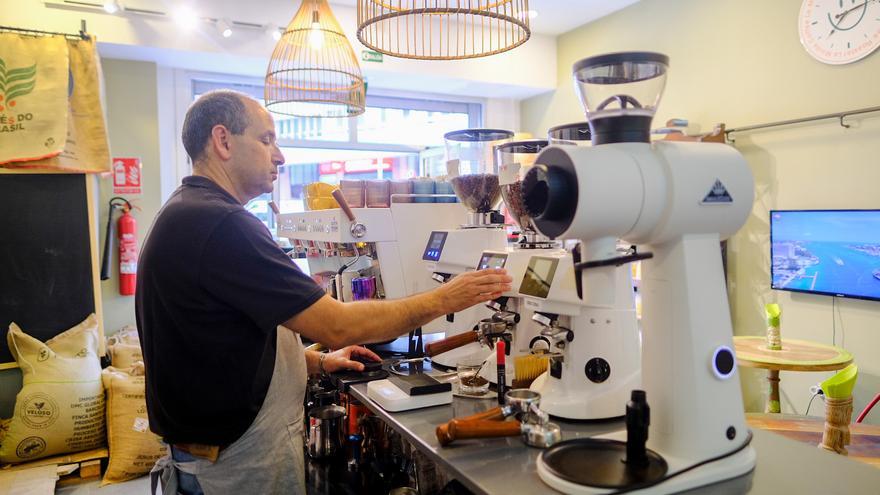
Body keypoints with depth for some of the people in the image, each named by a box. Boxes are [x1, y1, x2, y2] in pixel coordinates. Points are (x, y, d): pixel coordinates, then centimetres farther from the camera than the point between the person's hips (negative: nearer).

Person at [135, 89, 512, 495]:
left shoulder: (186, 215, 8)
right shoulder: (220, 223, -25)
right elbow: (338, 325, -26)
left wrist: (317, 362, 9)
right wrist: (444, 300, -15)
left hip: (215, 442, 9)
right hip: (241, 460, -9)